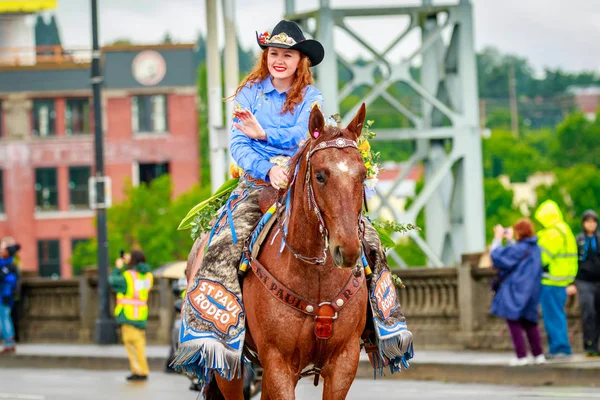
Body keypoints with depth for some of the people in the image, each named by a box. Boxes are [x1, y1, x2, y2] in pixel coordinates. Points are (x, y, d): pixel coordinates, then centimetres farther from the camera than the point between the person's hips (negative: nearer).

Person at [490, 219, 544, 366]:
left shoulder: (519, 249, -18)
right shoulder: (535, 248, 6)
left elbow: (496, 255, -15)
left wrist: (498, 238, -4)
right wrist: (510, 240, 29)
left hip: (515, 292, -8)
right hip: (531, 292, 8)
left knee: (514, 322, 0)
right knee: (530, 323, 16)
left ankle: (522, 356, -5)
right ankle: (538, 355, 14)